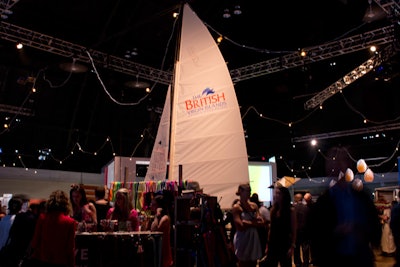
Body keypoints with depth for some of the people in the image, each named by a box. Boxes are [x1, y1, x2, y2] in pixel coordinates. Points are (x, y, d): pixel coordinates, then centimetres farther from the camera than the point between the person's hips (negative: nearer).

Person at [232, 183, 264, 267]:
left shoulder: (254, 205, 9)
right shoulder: (236, 207, -7)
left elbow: (261, 222, 1)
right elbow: (240, 226, -17)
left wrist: (248, 223, -13)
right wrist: (254, 223, -5)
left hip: (254, 239, 5)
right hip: (243, 240, -5)